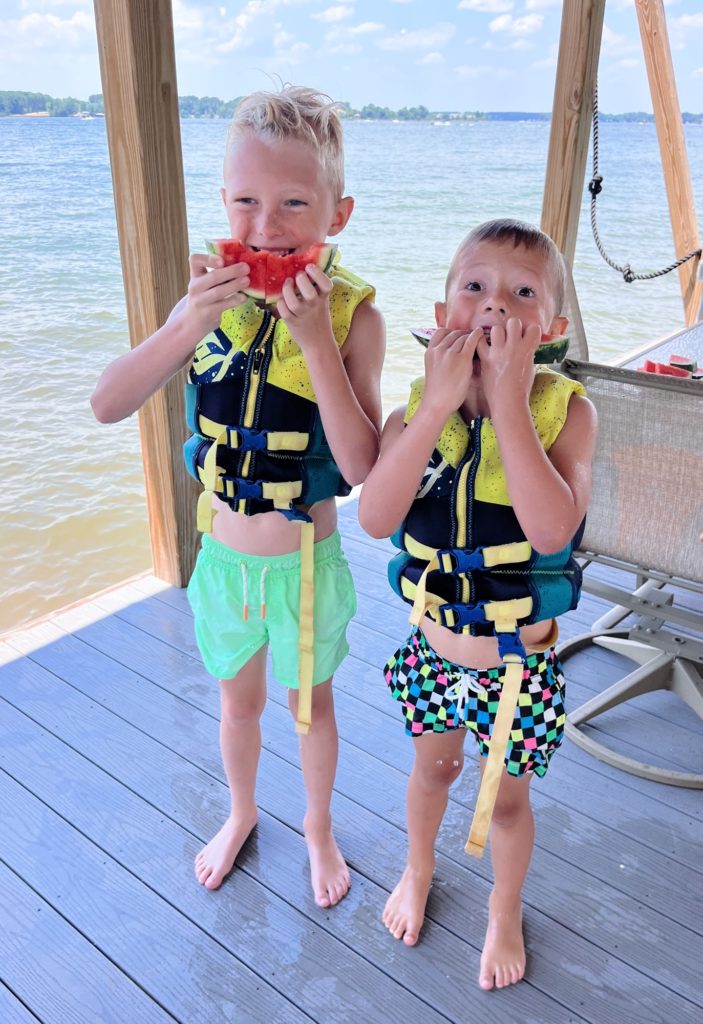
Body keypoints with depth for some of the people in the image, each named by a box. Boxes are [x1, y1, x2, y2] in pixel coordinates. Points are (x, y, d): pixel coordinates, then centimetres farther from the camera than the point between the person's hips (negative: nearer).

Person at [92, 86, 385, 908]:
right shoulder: (216, 297, -9)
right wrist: (189, 325, -30)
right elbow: (107, 405, -15)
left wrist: (315, 338, -35)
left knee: (310, 705, 21)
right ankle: (241, 813, 54)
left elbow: (362, 466, -28)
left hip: (306, 563, -3)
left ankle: (318, 824, 50)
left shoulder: (353, 313, -19)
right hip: (223, 557, 3)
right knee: (239, 701, 25)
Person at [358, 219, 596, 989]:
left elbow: (551, 530, -34)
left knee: (506, 798, 20)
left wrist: (509, 400, -34)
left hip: (518, 662, -2)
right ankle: (418, 872, 59)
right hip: (432, 647, 2)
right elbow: (376, 518, -28)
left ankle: (505, 914, 52)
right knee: (434, 767, 27)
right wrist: (439, 404, -32)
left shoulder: (563, 409, -19)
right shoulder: (416, 410, -12)